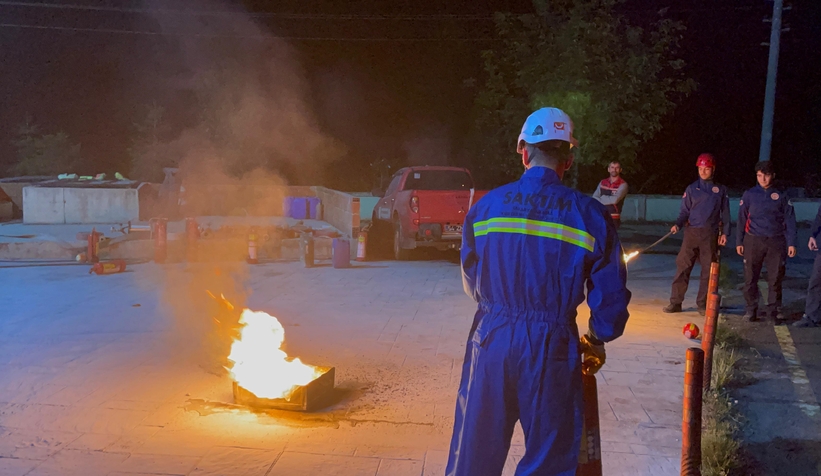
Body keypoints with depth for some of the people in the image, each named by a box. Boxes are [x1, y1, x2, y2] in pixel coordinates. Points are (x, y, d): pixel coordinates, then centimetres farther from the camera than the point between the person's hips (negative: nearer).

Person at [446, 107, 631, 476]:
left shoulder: (485, 206, 0)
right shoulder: (590, 215, -5)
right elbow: (611, 295, -2)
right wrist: (596, 341, 16)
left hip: (491, 339, 2)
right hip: (552, 347, -2)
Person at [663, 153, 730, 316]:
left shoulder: (720, 190, 8)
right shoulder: (692, 189, 7)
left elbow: (725, 213, 10)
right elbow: (685, 211, 6)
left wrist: (725, 232, 1)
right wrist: (678, 224, -12)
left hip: (711, 235, 0)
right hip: (692, 232, 0)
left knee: (708, 270, 3)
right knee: (682, 267, -5)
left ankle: (702, 304, 12)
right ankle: (675, 302, -1)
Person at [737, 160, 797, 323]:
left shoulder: (781, 196, 4)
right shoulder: (749, 195, 4)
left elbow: (789, 220, 4)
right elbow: (742, 219, 6)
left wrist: (791, 243, -3)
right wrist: (739, 242, 3)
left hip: (776, 242, 0)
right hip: (753, 241, 0)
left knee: (775, 278, 2)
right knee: (750, 277, 2)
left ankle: (774, 310, 13)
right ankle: (751, 309, 14)